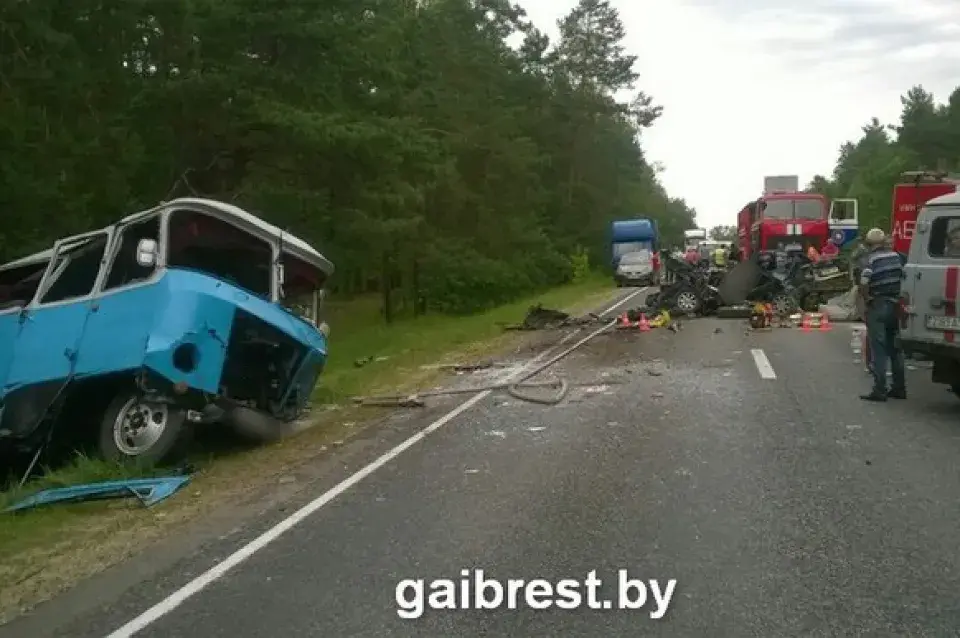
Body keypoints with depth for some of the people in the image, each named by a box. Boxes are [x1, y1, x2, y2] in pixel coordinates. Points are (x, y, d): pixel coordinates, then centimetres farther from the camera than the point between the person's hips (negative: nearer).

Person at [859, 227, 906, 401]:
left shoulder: (872, 259, -12)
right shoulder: (896, 255, 6)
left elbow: (864, 283, -26)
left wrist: (866, 299, -11)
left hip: (878, 306, -6)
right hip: (895, 305, 6)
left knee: (878, 349, -3)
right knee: (895, 348, 15)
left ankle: (879, 390, -4)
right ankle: (899, 388, 21)